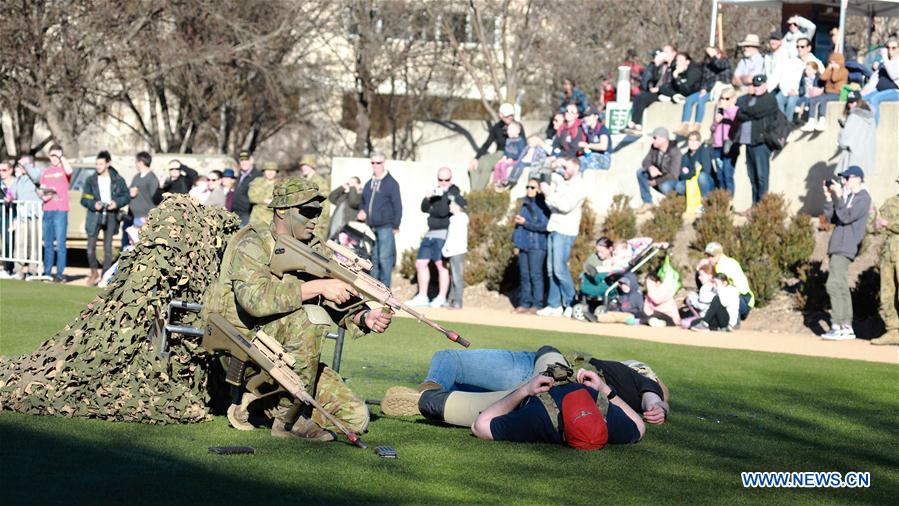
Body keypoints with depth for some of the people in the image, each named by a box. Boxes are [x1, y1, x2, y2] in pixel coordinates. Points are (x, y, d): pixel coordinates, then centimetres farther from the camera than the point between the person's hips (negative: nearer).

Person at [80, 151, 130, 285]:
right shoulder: (91, 180, 2)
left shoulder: (117, 180, 1)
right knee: (91, 247, -4)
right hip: (95, 216, 0)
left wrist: (117, 203, -13)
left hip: (110, 216, 0)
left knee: (108, 248, 3)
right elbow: (84, 199, 3)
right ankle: (94, 273, 16)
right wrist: (93, 204, -16)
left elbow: (127, 196, 6)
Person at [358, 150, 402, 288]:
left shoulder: (391, 183, -1)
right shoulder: (368, 184, 17)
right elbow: (363, 202, 26)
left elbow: (397, 206, -3)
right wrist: (361, 212, 4)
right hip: (370, 227, 6)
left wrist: (395, 226, -7)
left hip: (385, 227, -6)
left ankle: (385, 287, -5)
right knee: (373, 258, 8)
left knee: (384, 257, -8)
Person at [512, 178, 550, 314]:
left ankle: (537, 304, -1)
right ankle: (524, 303, 12)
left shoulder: (542, 205, -9)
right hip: (524, 244, 7)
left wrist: (525, 222, -13)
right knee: (524, 275, 8)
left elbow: (544, 226, -16)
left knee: (535, 275, -5)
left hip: (536, 246, -7)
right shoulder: (525, 203, 15)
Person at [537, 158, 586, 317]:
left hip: (565, 232, -8)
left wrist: (549, 193, -15)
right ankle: (554, 305, 11)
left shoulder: (579, 187, -9)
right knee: (551, 270, 7)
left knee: (559, 268, -12)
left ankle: (571, 304, -3)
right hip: (554, 229, 8)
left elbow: (566, 206, -21)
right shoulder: (561, 181, 14)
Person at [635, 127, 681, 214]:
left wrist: (656, 182, -26)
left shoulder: (675, 152, -27)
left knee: (664, 186, -39)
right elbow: (645, 161, -4)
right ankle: (647, 203, -4)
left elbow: (673, 175, -29)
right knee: (640, 172, -15)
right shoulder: (654, 148, -10)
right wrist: (651, 167, -29)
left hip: (671, 179, -7)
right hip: (658, 175, 7)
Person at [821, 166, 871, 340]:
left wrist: (838, 196, -17)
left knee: (834, 285, -16)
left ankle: (837, 327, -18)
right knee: (842, 287, 9)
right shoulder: (847, 196, 19)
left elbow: (846, 217, -19)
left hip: (846, 248, -9)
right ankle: (847, 328, 12)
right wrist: (828, 198, 5)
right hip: (837, 247, 9)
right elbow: (832, 218, 15)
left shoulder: (863, 198, -8)